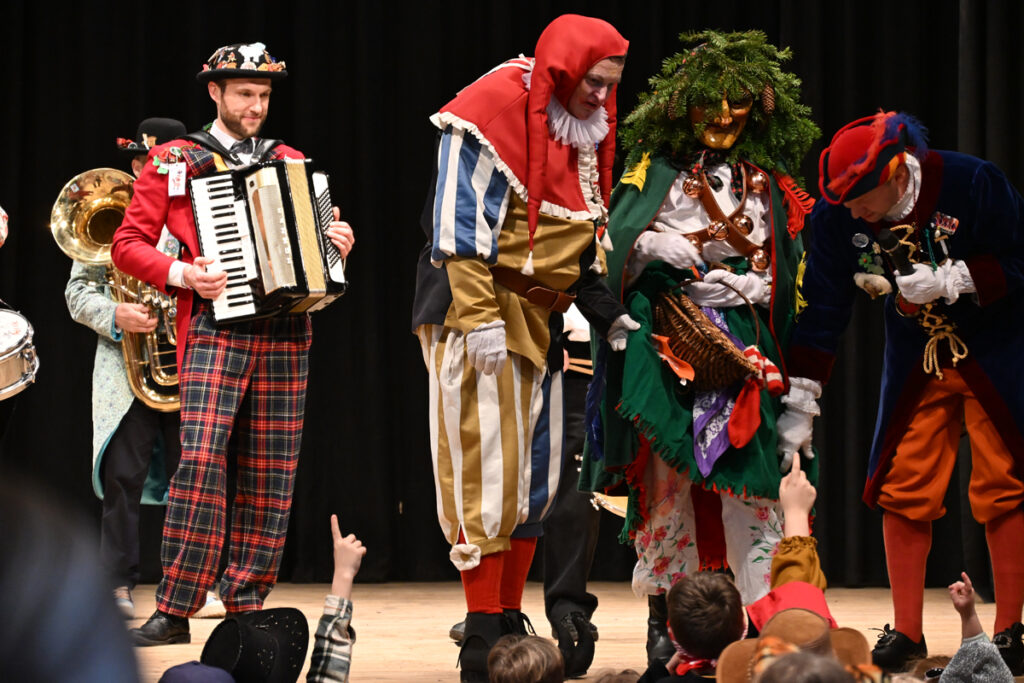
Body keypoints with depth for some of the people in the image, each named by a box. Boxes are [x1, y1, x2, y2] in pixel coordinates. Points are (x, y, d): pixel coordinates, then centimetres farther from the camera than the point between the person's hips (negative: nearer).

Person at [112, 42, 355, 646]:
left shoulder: (290, 162, 18)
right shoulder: (175, 163, 6)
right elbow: (129, 243, 4)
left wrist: (337, 247, 6)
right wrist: (181, 273, -12)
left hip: (285, 333, 4)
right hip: (215, 329, -4)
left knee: (271, 476, 2)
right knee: (201, 461, -17)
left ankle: (246, 605, 9)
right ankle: (175, 612, -14)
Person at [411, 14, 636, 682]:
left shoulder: (587, 130, 14)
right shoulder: (495, 107, -12)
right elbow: (459, 219, -17)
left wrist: (607, 313, 11)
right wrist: (478, 317, -23)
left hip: (541, 313, 9)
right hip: (480, 306, -8)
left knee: (538, 473, 8)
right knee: (488, 469, -9)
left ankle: (510, 618, 16)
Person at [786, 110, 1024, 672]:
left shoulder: (975, 184, -24)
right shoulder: (837, 215, -14)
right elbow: (822, 307, -6)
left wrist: (950, 280, -29)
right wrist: (801, 399, -9)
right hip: (914, 362, 3)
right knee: (902, 491, -2)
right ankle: (906, 633, 8)